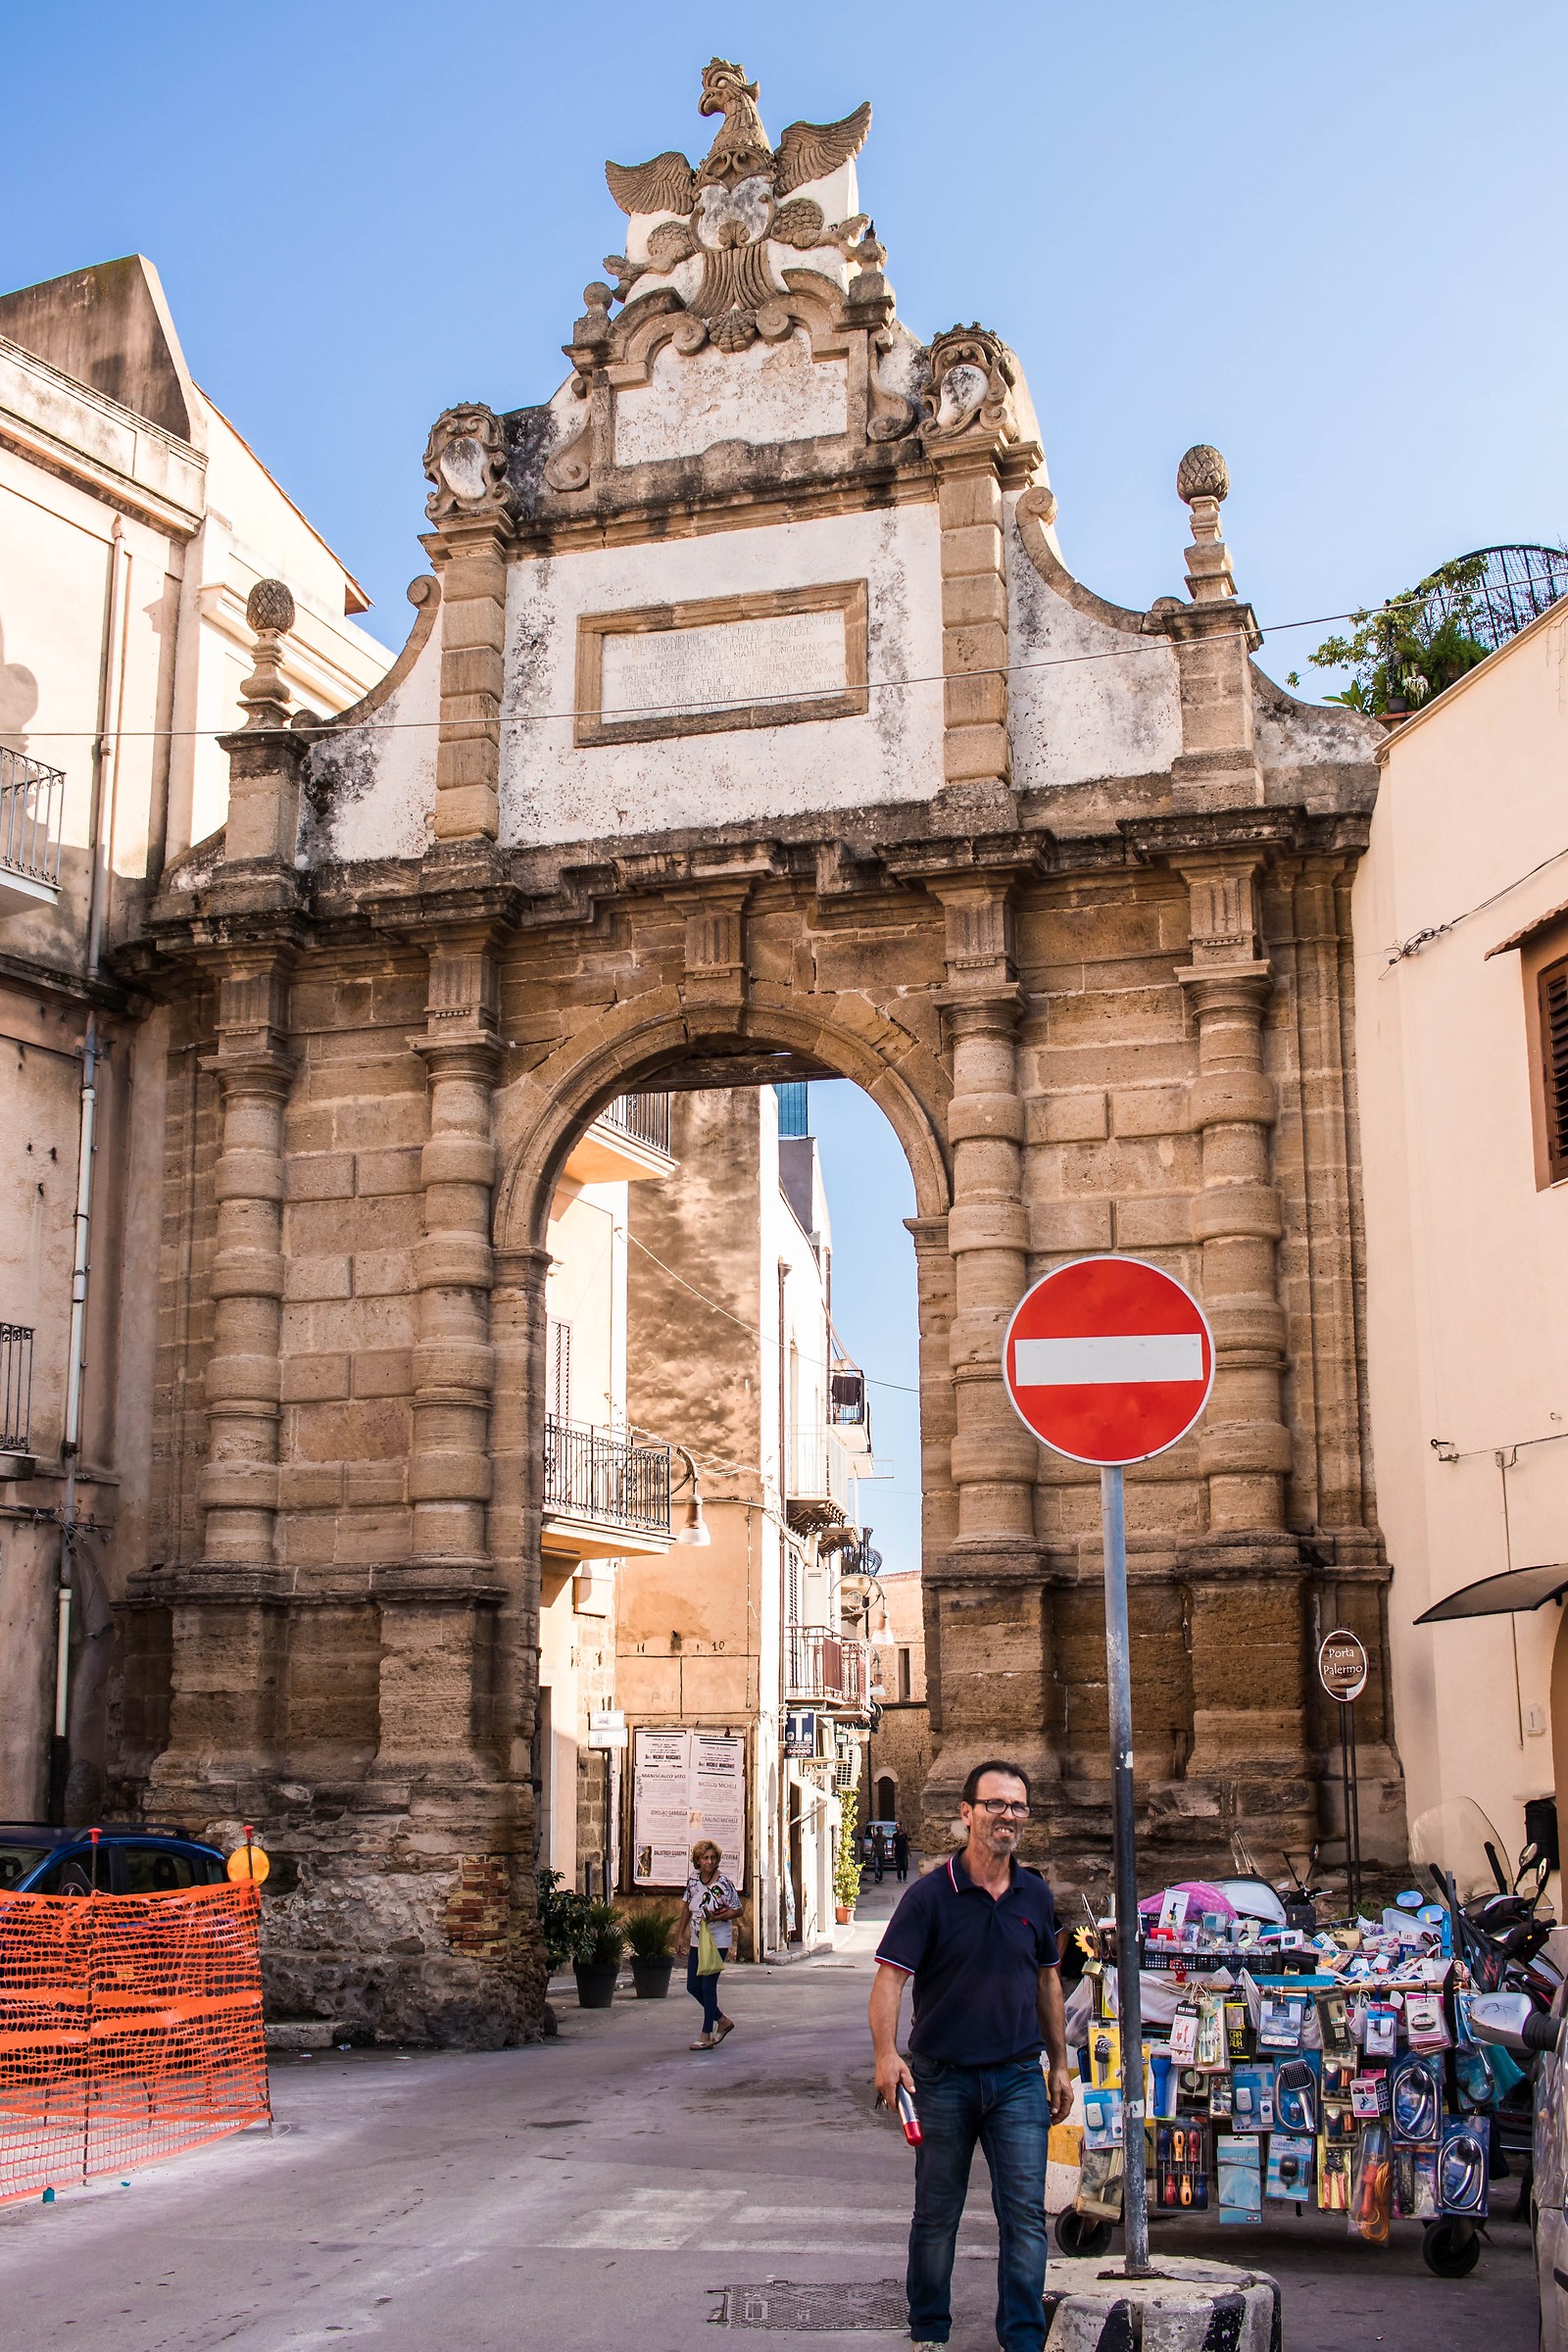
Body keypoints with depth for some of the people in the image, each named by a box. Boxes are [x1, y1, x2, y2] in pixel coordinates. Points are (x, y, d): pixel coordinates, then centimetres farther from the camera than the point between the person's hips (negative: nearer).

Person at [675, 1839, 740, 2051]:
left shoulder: (724, 1882, -14)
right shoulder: (693, 1879, 2)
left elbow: (737, 1910, -10)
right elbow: (687, 1907, 13)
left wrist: (715, 1918, -23)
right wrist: (680, 1935, 12)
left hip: (717, 1941, -7)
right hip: (696, 1941, 7)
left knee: (708, 1986, -4)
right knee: (692, 1986, 9)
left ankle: (706, 2035, 7)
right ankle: (722, 2020, 28)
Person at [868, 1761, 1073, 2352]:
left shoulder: (1035, 1895, 3)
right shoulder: (931, 1894, -10)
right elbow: (890, 1976, -17)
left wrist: (1059, 2063, 16)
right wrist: (886, 2054, -31)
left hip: (1018, 2079, 2)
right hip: (942, 2077, -2)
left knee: (1025, 2213, -1)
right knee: (936, 2215, 11)